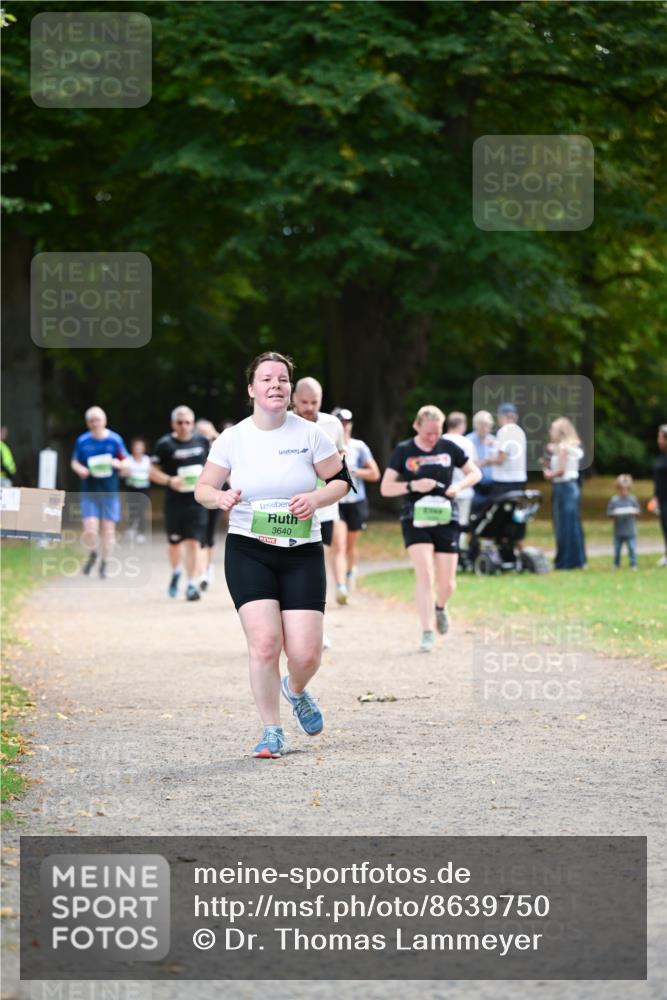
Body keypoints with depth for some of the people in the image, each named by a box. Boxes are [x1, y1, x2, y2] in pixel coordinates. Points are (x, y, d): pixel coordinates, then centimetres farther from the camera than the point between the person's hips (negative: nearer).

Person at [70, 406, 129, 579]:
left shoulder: (115, 440, -1)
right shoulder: (82, 441, 2)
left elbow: (126, 462, 5)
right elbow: (74, 462, 12)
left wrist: (117, 463, -17)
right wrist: (80, 469, -10)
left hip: (110, 492, 0)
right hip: (89, 492, 0)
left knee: (108, 530, 2)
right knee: (90, 531, -11)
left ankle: (104, 565, 21)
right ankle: (93, 554, 21)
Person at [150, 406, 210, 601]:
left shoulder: (202, 441, 6)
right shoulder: (165, 444, -4)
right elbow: (153, 472, -3)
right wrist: (170, 480, -19)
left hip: (197, 500, 1)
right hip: (174, 502, -1)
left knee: (194, 542, -8)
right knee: (174, 543, 11)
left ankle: (192, 584, -5)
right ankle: (176, 572, 40)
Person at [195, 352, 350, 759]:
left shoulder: (309, 434, -1)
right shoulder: (232, 438, 0)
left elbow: (341, 480, 7)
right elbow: (202, 488, 8)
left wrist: (315, 499, -14)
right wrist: (220, 497, -15)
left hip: (302, 552, 0)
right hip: (248, 552, 0)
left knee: (306, 655, -6)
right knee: (264, 643, -15)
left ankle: (296, 691, 32)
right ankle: (272, 732, 3)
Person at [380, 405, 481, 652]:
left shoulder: (448, 448, 2)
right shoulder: (403, 451, -3)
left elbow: (475, 473, 11)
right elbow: (385, 488, -3)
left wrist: (459, 485, -10)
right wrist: (413, 486, -19)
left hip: (446, 519, 2)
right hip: (415, 519, -2)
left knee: (446, 583, 3)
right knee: (424, 575, -16)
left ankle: (440, 607, 38)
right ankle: (427, 632, -11)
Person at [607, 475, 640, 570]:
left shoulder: (632, 499, 1)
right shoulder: (614, 500, 0)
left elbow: (638, 511, 5)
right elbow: (609, 513, 0)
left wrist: (634, 511, -17)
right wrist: (614, 513, -20)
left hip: (630, 530, -1)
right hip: (618, 531, 1)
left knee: (632, 548, -4)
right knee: (617, 549, 7)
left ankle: (633, 564, 6)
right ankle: (616, 564, 21)